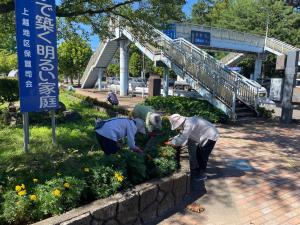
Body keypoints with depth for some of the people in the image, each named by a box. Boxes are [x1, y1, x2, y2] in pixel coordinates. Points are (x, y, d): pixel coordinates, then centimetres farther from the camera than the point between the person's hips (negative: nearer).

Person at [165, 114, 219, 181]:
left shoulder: (188, 125, -32)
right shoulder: (185, 124, -3)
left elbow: (182, 140, -32)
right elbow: (181, 135, 9)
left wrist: (170, 143, -21)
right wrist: (171, 139, -2)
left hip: (210, 136, -10)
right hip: (205, 136, 10)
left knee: (203, 156, -2)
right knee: (198, 154, 17)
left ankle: (202, 174, 13)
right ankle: (199, 170, 34)